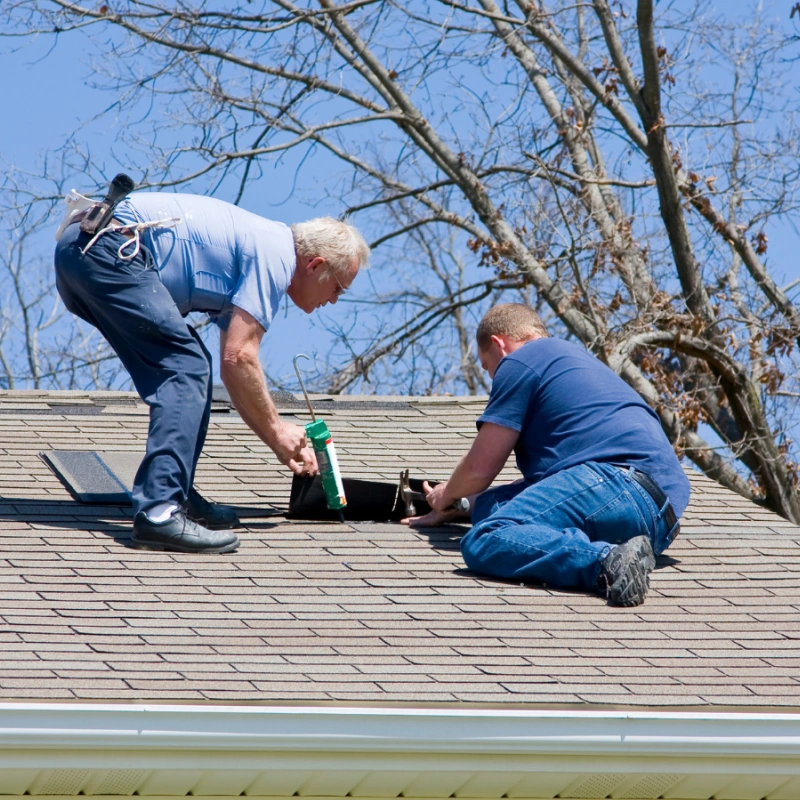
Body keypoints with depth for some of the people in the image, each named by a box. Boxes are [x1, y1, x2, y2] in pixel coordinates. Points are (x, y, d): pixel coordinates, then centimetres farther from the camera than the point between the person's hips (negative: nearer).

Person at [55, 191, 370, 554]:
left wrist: (281, 443, 33)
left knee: (186, 369, 16)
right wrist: (275, 428, 3)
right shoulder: (275, 256, -5)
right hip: (108, 251, -10)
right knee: (186, 368, -11)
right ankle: (159, 511, -19)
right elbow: (237, 359, -10)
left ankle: (175, 495, 17)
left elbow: (235, 363, 33)